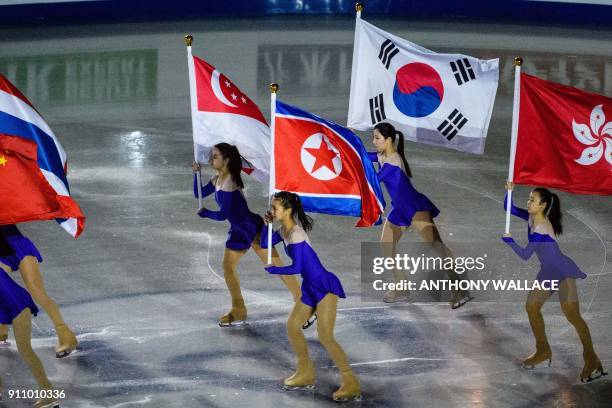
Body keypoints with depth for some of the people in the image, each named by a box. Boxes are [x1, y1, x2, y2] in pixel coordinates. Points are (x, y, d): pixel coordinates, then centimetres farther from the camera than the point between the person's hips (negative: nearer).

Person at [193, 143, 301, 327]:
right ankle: (238, 312, 21)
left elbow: (222, 215, -23)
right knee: (228, 267, 11)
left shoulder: (229, 183, -23)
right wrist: (196, 174, -1)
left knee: (275, 266, -4)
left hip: (253, 228, -9)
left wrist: (204, 213, -5)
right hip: (238, 230, 9)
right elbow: (199, 194, 15)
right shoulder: (217, 180, 4)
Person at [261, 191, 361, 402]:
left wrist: (272, 270, -6)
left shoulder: (295, 233, -19)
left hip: (324, 286, -10)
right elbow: (265, 245, 21)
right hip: (310, 288, 10)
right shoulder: (284, 231, 8)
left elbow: (296, 268, -20)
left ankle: (351, 385, -15)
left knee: (325, 336, -15)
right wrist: (267, 225, 5)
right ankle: (306, 374, 26)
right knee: (292, 325, 14)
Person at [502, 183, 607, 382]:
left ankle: (591, 360, -13)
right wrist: (509, 191, -8)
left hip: (563, 272, -10)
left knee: (572, 314, -15)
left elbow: (525, 255, -22)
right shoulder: (531, 218, 0)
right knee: (531, 307, 9)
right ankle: (543, 351, 21)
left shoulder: (541, 228, -24)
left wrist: (508, 240, -14)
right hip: (547, 272, 10)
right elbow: (509, 209, 8)